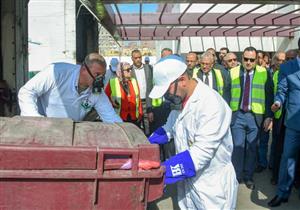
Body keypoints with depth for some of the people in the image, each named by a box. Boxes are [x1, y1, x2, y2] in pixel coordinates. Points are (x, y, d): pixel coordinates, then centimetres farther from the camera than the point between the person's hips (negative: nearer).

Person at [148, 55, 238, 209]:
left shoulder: (211, 104, -26)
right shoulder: (179, 99, 0)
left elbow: (202, 152, -31)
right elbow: (169, 129, 10)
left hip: (212, 187, -7)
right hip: (187, 182, 7)